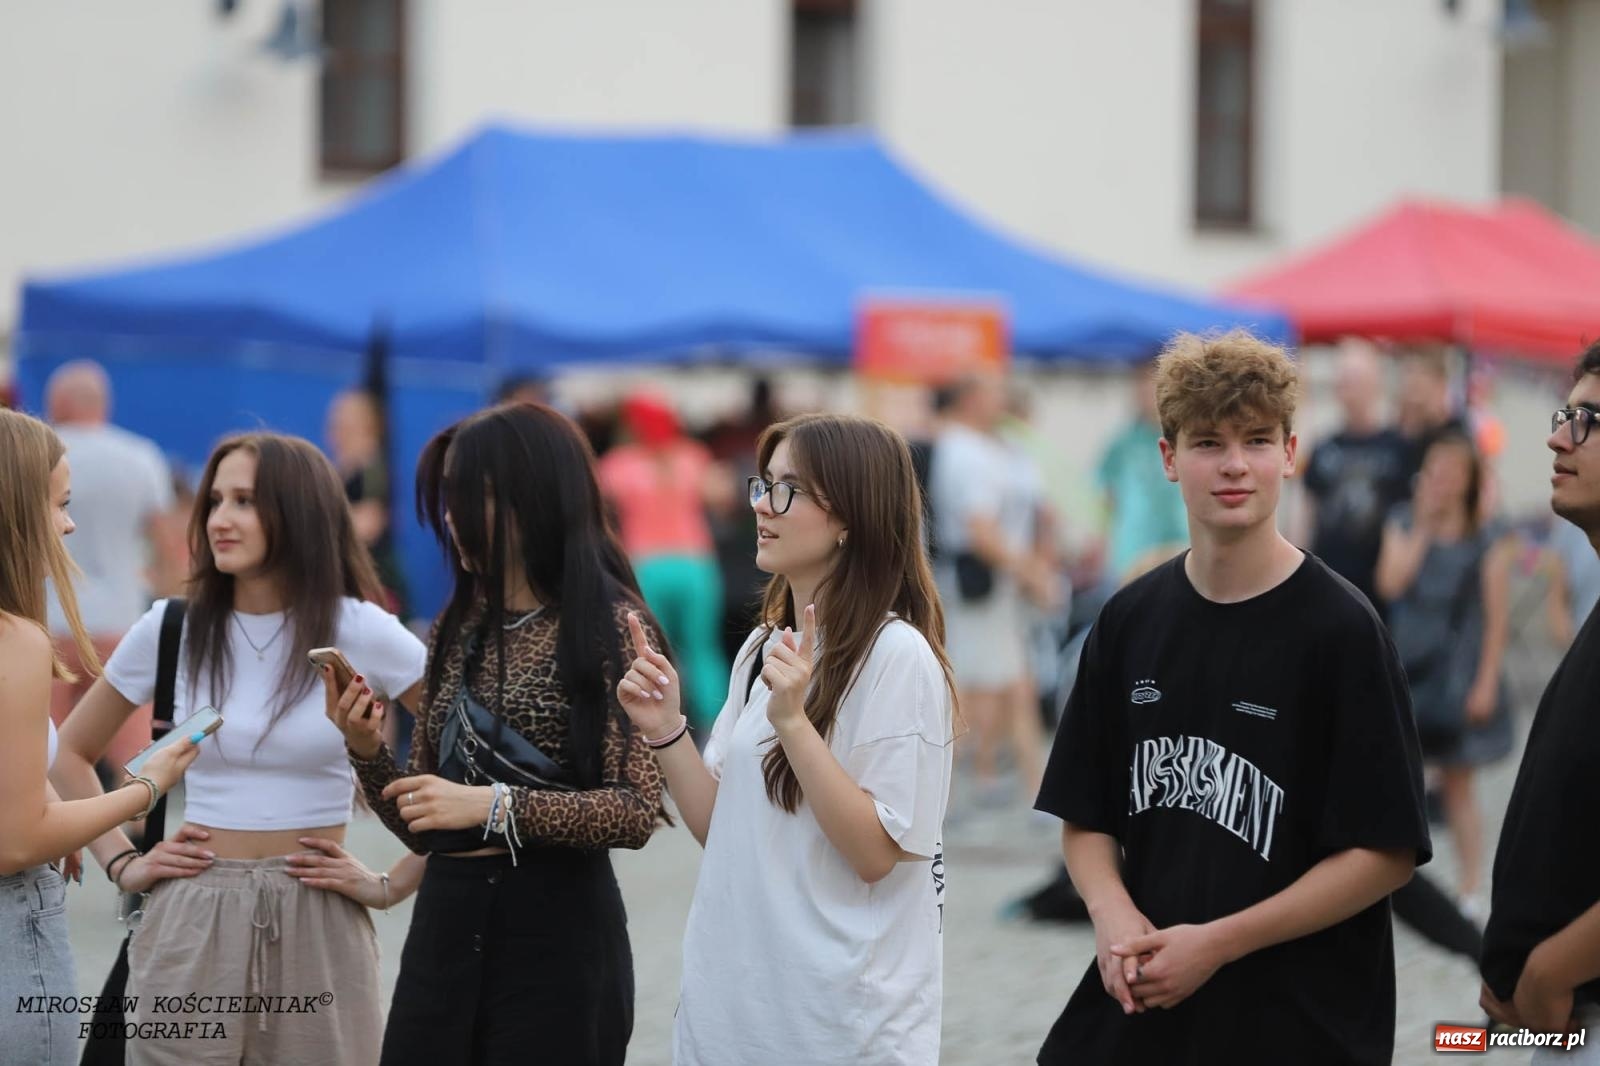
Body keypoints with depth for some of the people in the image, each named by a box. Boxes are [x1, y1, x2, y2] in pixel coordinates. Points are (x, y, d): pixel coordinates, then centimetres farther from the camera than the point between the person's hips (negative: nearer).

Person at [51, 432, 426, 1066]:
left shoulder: (360, 631, -5)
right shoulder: (169, 630, 1)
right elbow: (70, 752, 14)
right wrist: (121, 863, 3)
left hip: (318, 924, -1)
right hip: (193, 923, 2)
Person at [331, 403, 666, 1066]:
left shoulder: (611, 626, -7)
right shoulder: (456, 630, 11)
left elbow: (636, 812, -14)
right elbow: (423, 829, 13)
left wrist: (496, 806, -22)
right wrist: (367, 752, -4)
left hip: (558, 934, -6)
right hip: (444, 924, 6)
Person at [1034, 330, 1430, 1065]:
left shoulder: (1339, 629, -9)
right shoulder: (1129, 622, 5)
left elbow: (1386, 852, -10)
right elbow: (1085, 818, 10)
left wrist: (1217, 943, -13)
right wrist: (1112, 912, -10)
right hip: (1138, 1006, 4)